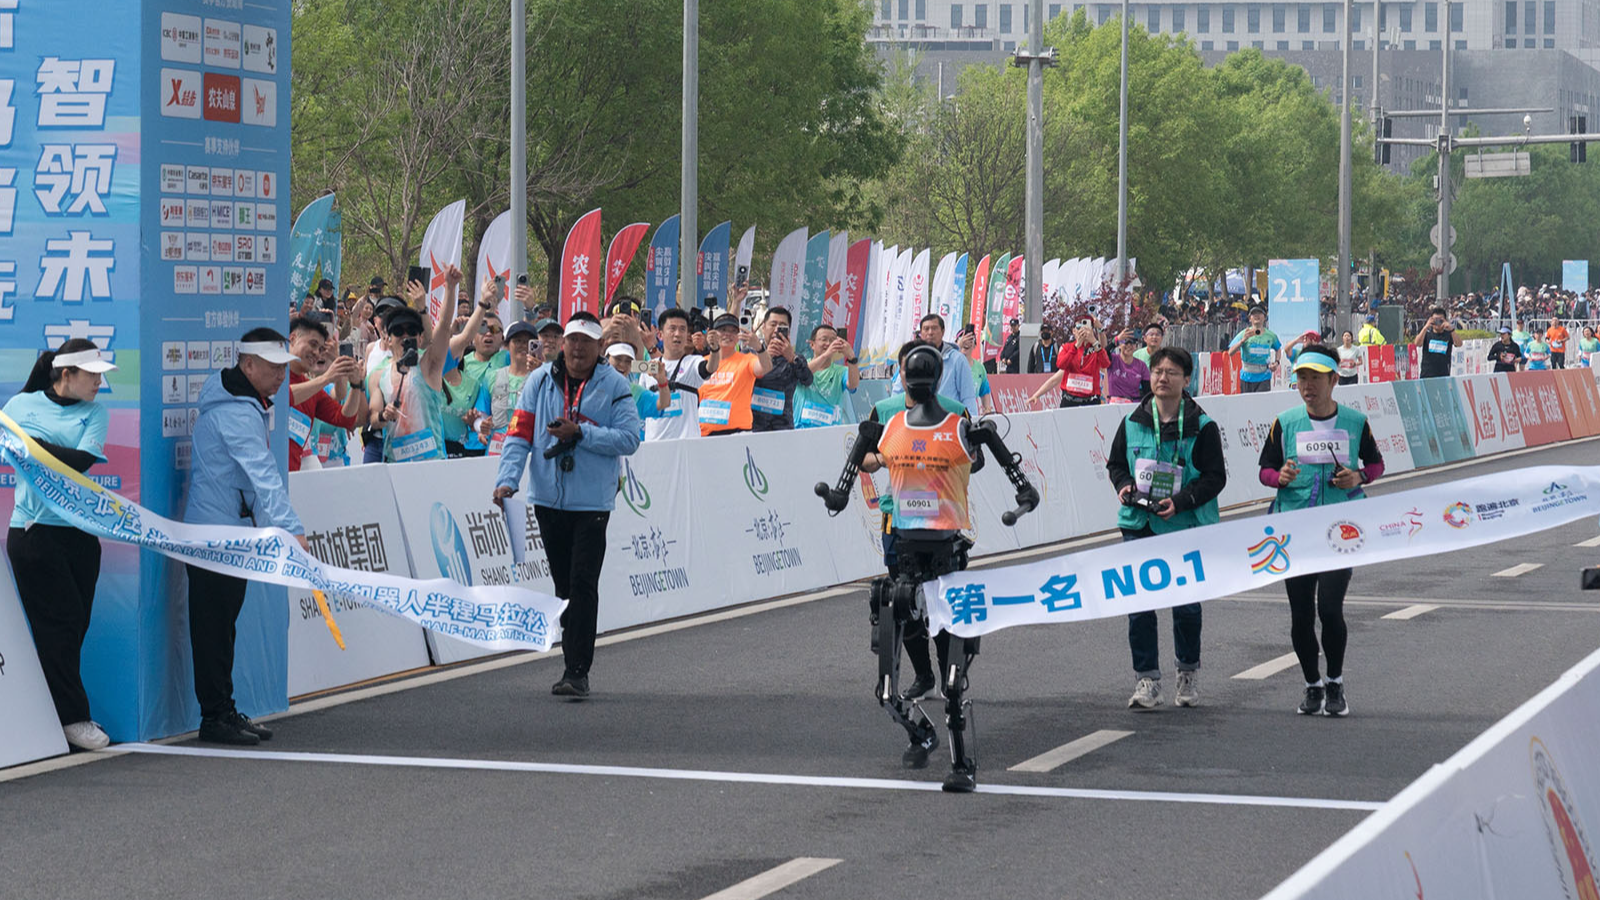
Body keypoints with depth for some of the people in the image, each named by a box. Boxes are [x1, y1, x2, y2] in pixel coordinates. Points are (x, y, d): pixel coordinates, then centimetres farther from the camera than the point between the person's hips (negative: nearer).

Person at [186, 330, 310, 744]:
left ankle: (224, 710, 21)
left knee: (223, 624, 14)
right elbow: (263, 475, -29)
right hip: (214, 529, -10)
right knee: (213, 626, -5)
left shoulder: (248, 405, 13)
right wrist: (292, 529, -34)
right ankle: (215, 716, -1)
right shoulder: (236, 412, -21)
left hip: (233, 529, 11)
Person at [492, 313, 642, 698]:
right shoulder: (540, 381, 5)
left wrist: (580, 433, -16)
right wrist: (508, 479, -11)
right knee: (564, 587, 13)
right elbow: (519, 434, 1)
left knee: (583, 584, -9)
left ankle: (578, 672, -8)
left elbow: (629, 439, -8)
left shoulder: (614, 385, -2)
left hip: (592, 502, -4)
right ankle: (573, 662, 24)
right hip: (548, 498, 4)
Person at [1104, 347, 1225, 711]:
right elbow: (1115, 462, 17)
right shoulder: (1132, 422, 5)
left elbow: (1216, 477, -5)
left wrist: (1180, 501, -17)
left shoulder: (1202, 427, -5)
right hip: (1139, 525, 2)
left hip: (1186, 527, -2)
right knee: (1138, 602, -3)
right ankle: (1146, 680, 4)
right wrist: (1124, 486, -5)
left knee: (1186, 604, 6)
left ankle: (1188, 673, 26)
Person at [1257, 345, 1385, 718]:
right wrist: (1280, 477, -13)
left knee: (1330, 608, -12)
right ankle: (1313, 686, 22)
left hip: (1340, 528, -2)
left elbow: (1376, 463, 13)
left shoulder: (1355, 421, 2)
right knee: (1300, 614, 4)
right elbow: (1265, 469, 9)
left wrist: (1359, 477, -8)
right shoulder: (1285, 422, 3)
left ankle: (1335, 684, 8)